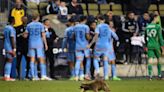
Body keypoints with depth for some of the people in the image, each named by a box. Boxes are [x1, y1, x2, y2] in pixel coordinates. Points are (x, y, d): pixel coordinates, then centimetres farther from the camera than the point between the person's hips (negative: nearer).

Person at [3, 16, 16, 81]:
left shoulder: (6, 28, 12)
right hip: (10, 48, -9)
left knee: (7, 61, 12)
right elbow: (12, 39, -18)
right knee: (9, 61, -7)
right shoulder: (11, 29, -14)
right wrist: (14, 49, -17)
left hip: (6, 47, 9)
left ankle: (6, 76, 13)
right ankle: (7, 77, -8)